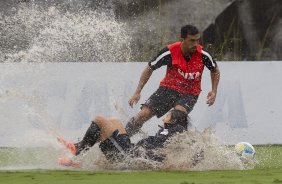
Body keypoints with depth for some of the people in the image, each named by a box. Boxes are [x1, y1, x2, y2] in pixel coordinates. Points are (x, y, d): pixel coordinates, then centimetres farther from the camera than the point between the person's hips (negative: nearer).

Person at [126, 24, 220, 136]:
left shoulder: (202, 54, -15)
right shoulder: (170, 53, -18)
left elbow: (215, 70, 8)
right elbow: (150, 69, -3)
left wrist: (214, 91, -5)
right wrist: (137, 92, -6)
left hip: (189, 94, 0)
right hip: (168, 89, 1)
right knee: (143, 115, -11)